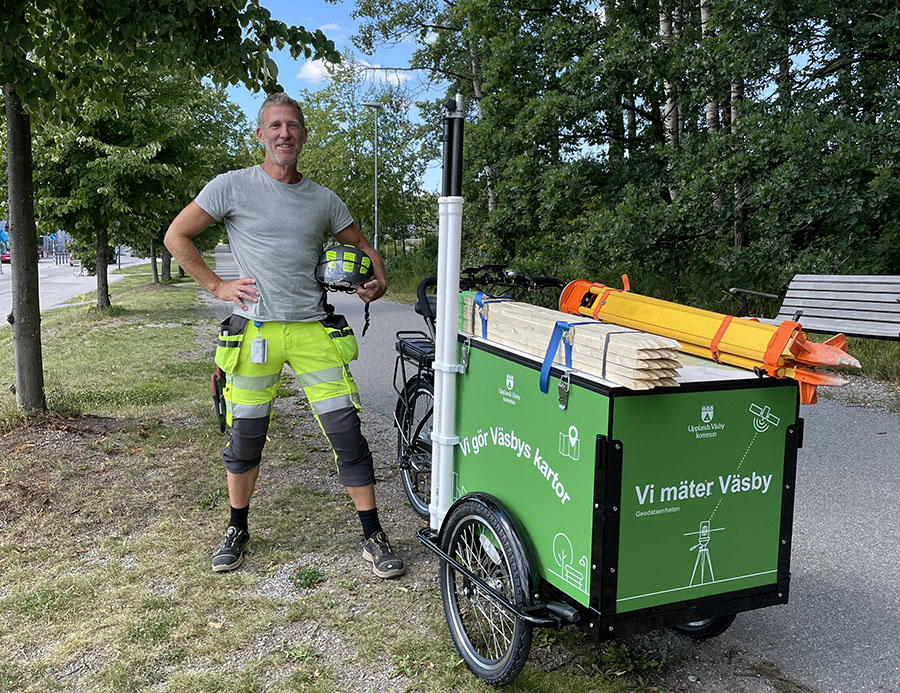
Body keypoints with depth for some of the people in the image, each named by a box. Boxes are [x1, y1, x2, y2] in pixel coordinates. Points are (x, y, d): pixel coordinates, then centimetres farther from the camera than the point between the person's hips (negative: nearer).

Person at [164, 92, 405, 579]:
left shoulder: (323, 200, 10)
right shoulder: (233, 186, 2)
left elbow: (360, 245, 23)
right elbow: (176, 236, 6)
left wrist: (378, 280, 3)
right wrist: (217, 286, -2)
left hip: (314, 329, 2)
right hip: (256, 330, -1)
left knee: (347, 433, -3)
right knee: (245, 438, 7)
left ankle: (373, 537, 9)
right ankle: (237, 530, 30)